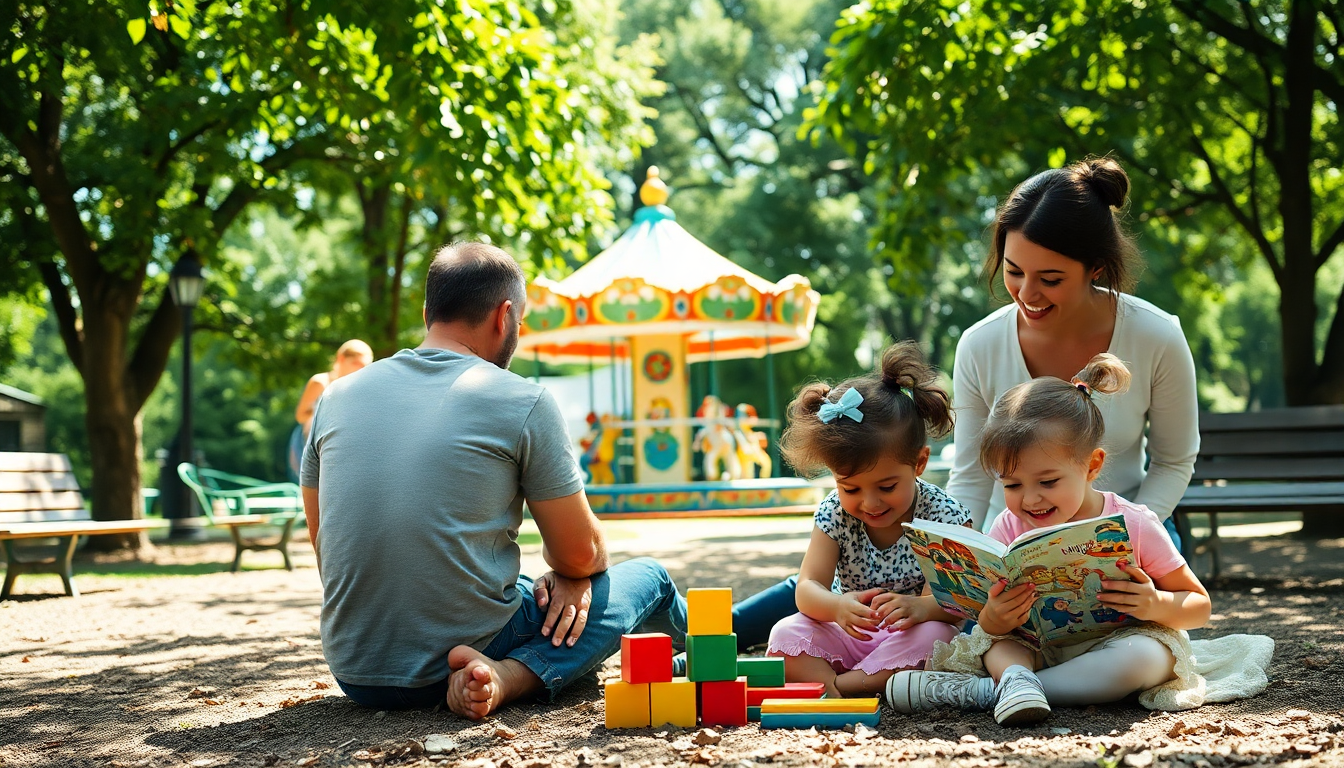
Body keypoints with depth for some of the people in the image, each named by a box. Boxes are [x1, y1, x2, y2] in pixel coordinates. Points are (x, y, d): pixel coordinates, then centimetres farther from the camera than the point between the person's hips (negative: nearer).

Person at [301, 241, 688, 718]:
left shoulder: (336, 397, 5)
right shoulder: (523, 402, -8)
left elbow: (323, 543, 14)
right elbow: (580, 554, -2)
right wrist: (565, 575, 20)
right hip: (469, 642, -8)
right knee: (649, 578, 12)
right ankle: (509, 675, -8)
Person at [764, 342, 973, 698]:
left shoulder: (942, 515, -14)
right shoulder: (834, 514, -7)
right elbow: (808, 588, -15)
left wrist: (922, 607, -46)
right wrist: (838, 606, -40)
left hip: (910, 640, -2)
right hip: (849, 636, 3)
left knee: (934, 634, -35)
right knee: (786, 634, -20)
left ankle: (837, 686, -30)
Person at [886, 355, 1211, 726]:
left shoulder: (1134, 525, -13)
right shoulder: (1009, 528, -5)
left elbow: (1200, 606, -5)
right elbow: (991, 623, -4)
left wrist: (1156, 605, -27)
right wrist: (993, 620, -30)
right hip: (1040, 646, 4)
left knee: (1141, 656, -34)